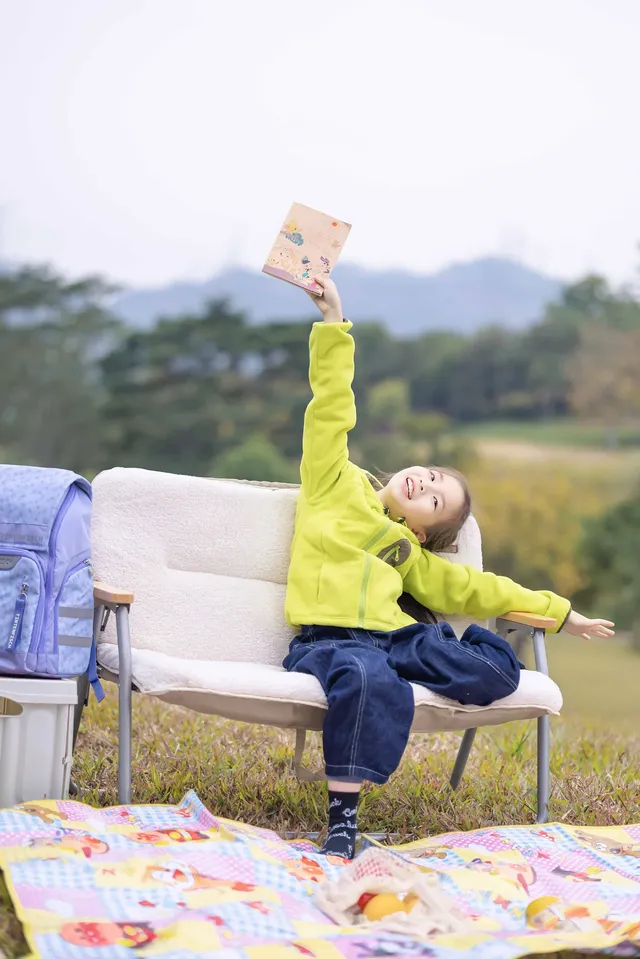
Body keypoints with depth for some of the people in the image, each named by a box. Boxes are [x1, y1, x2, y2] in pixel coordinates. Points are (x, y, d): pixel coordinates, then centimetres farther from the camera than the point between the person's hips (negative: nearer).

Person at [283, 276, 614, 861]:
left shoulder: (411, 555, 25)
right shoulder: (336, 482, 14)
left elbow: (477, 588, 31)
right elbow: (332, 405, 9)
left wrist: (561, 613, 34)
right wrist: (334, 322, 3)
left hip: (394, 635, 5)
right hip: (329, 638, -5)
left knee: (497, 671, -14)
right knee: (370, 680, -41)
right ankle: (342, 823, -39)